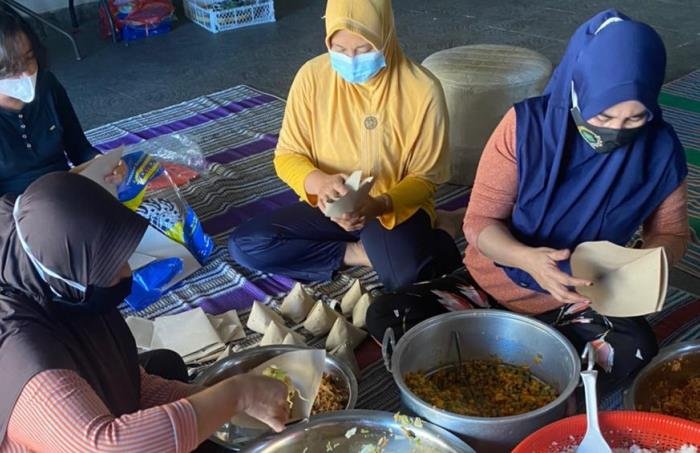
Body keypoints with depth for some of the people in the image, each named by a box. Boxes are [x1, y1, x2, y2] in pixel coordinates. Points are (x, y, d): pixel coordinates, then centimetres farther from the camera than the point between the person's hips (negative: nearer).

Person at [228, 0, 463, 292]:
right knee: (244, 245, -17)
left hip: (396, 208, -4)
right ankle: (365, 252, -10)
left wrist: (378, 205, -30)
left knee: (405, 275, -37)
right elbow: (287, 155, -4)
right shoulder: (312, 76, -10)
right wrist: (318, 182, -27)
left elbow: (425, 177, -10)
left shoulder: (422, 90, -17)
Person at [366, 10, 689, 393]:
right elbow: (479, 222, -14)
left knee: (635, 348, -33)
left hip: (580, 302, 0)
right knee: (384, 317, -21)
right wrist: (527, 259, -36)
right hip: (495, 287, 0)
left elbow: (671, 232, 4)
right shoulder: (526, 124, -18)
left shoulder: (659, 149, -13)